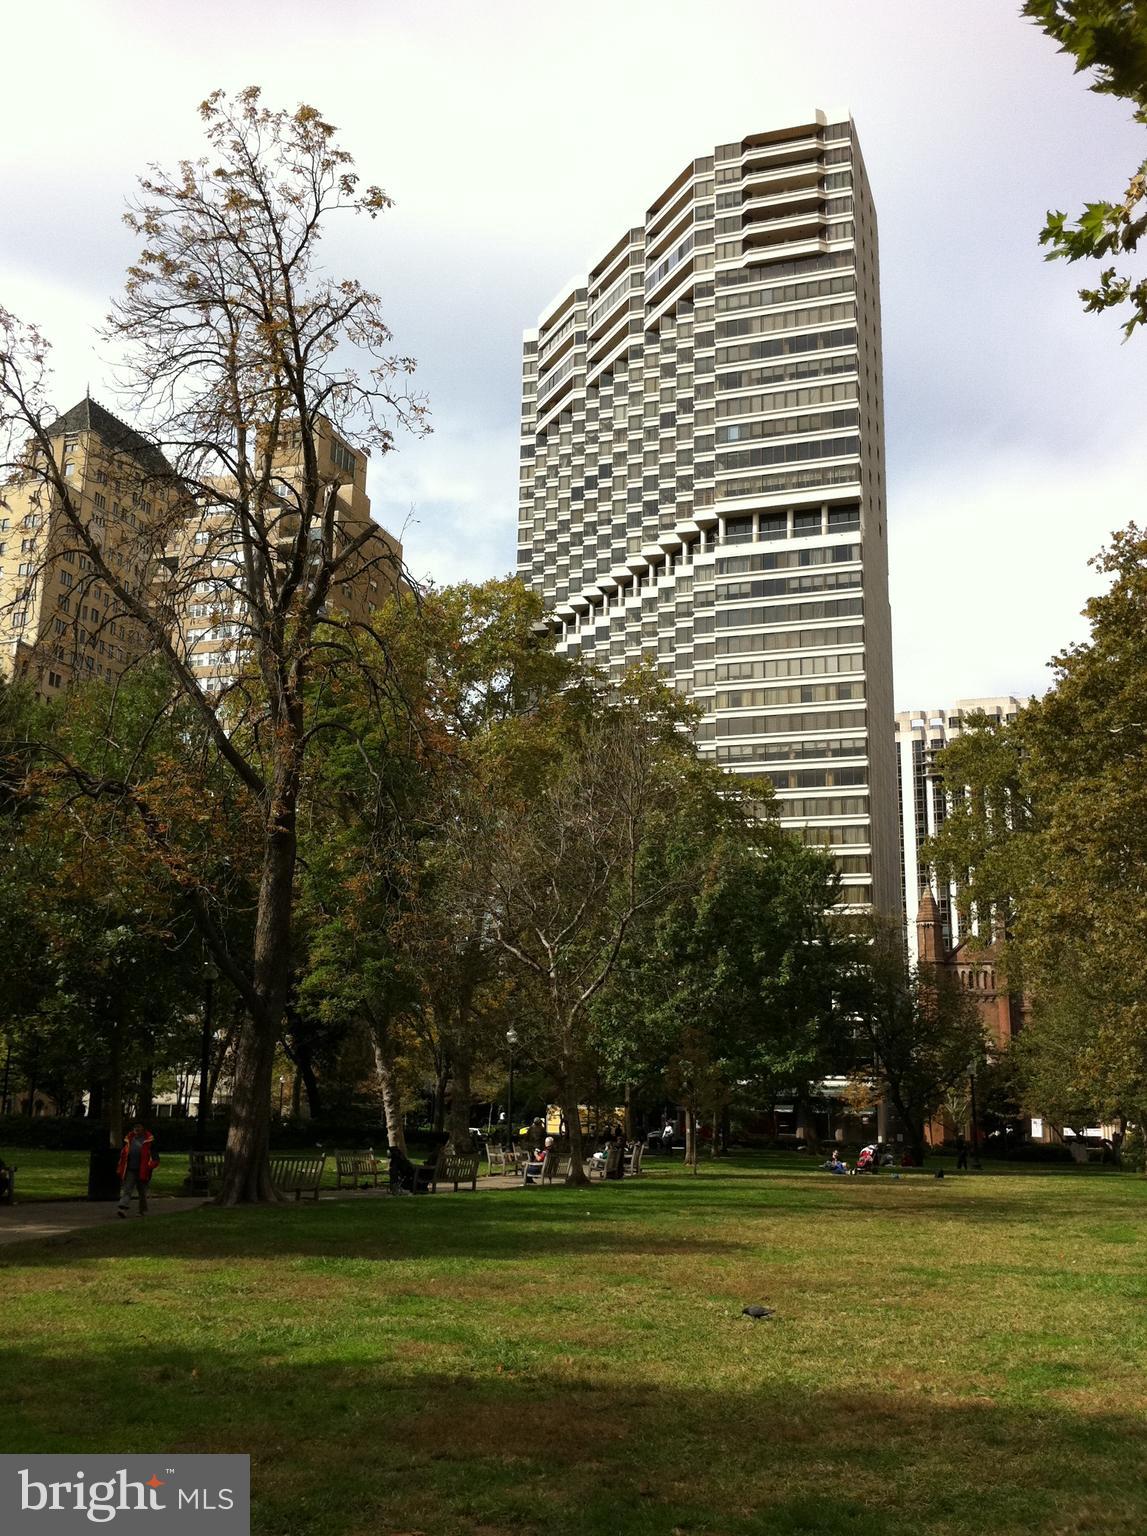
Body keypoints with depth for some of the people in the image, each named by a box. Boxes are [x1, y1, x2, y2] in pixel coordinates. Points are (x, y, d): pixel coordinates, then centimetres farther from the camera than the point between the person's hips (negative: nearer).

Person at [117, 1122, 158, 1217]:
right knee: (126, 1189, -11)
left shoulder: (149, 1140, -1)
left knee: (142, 1192, 8)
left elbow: (154, 1156, -1)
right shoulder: (129, 1139, 10)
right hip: (130, 1170, 3)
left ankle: (143, 1211, 21)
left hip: (143, 1171, -2)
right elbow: (123, 1154, 16)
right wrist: (120, 1169, 12)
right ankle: (123, 1209, -20)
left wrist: (151, 1165, -16)